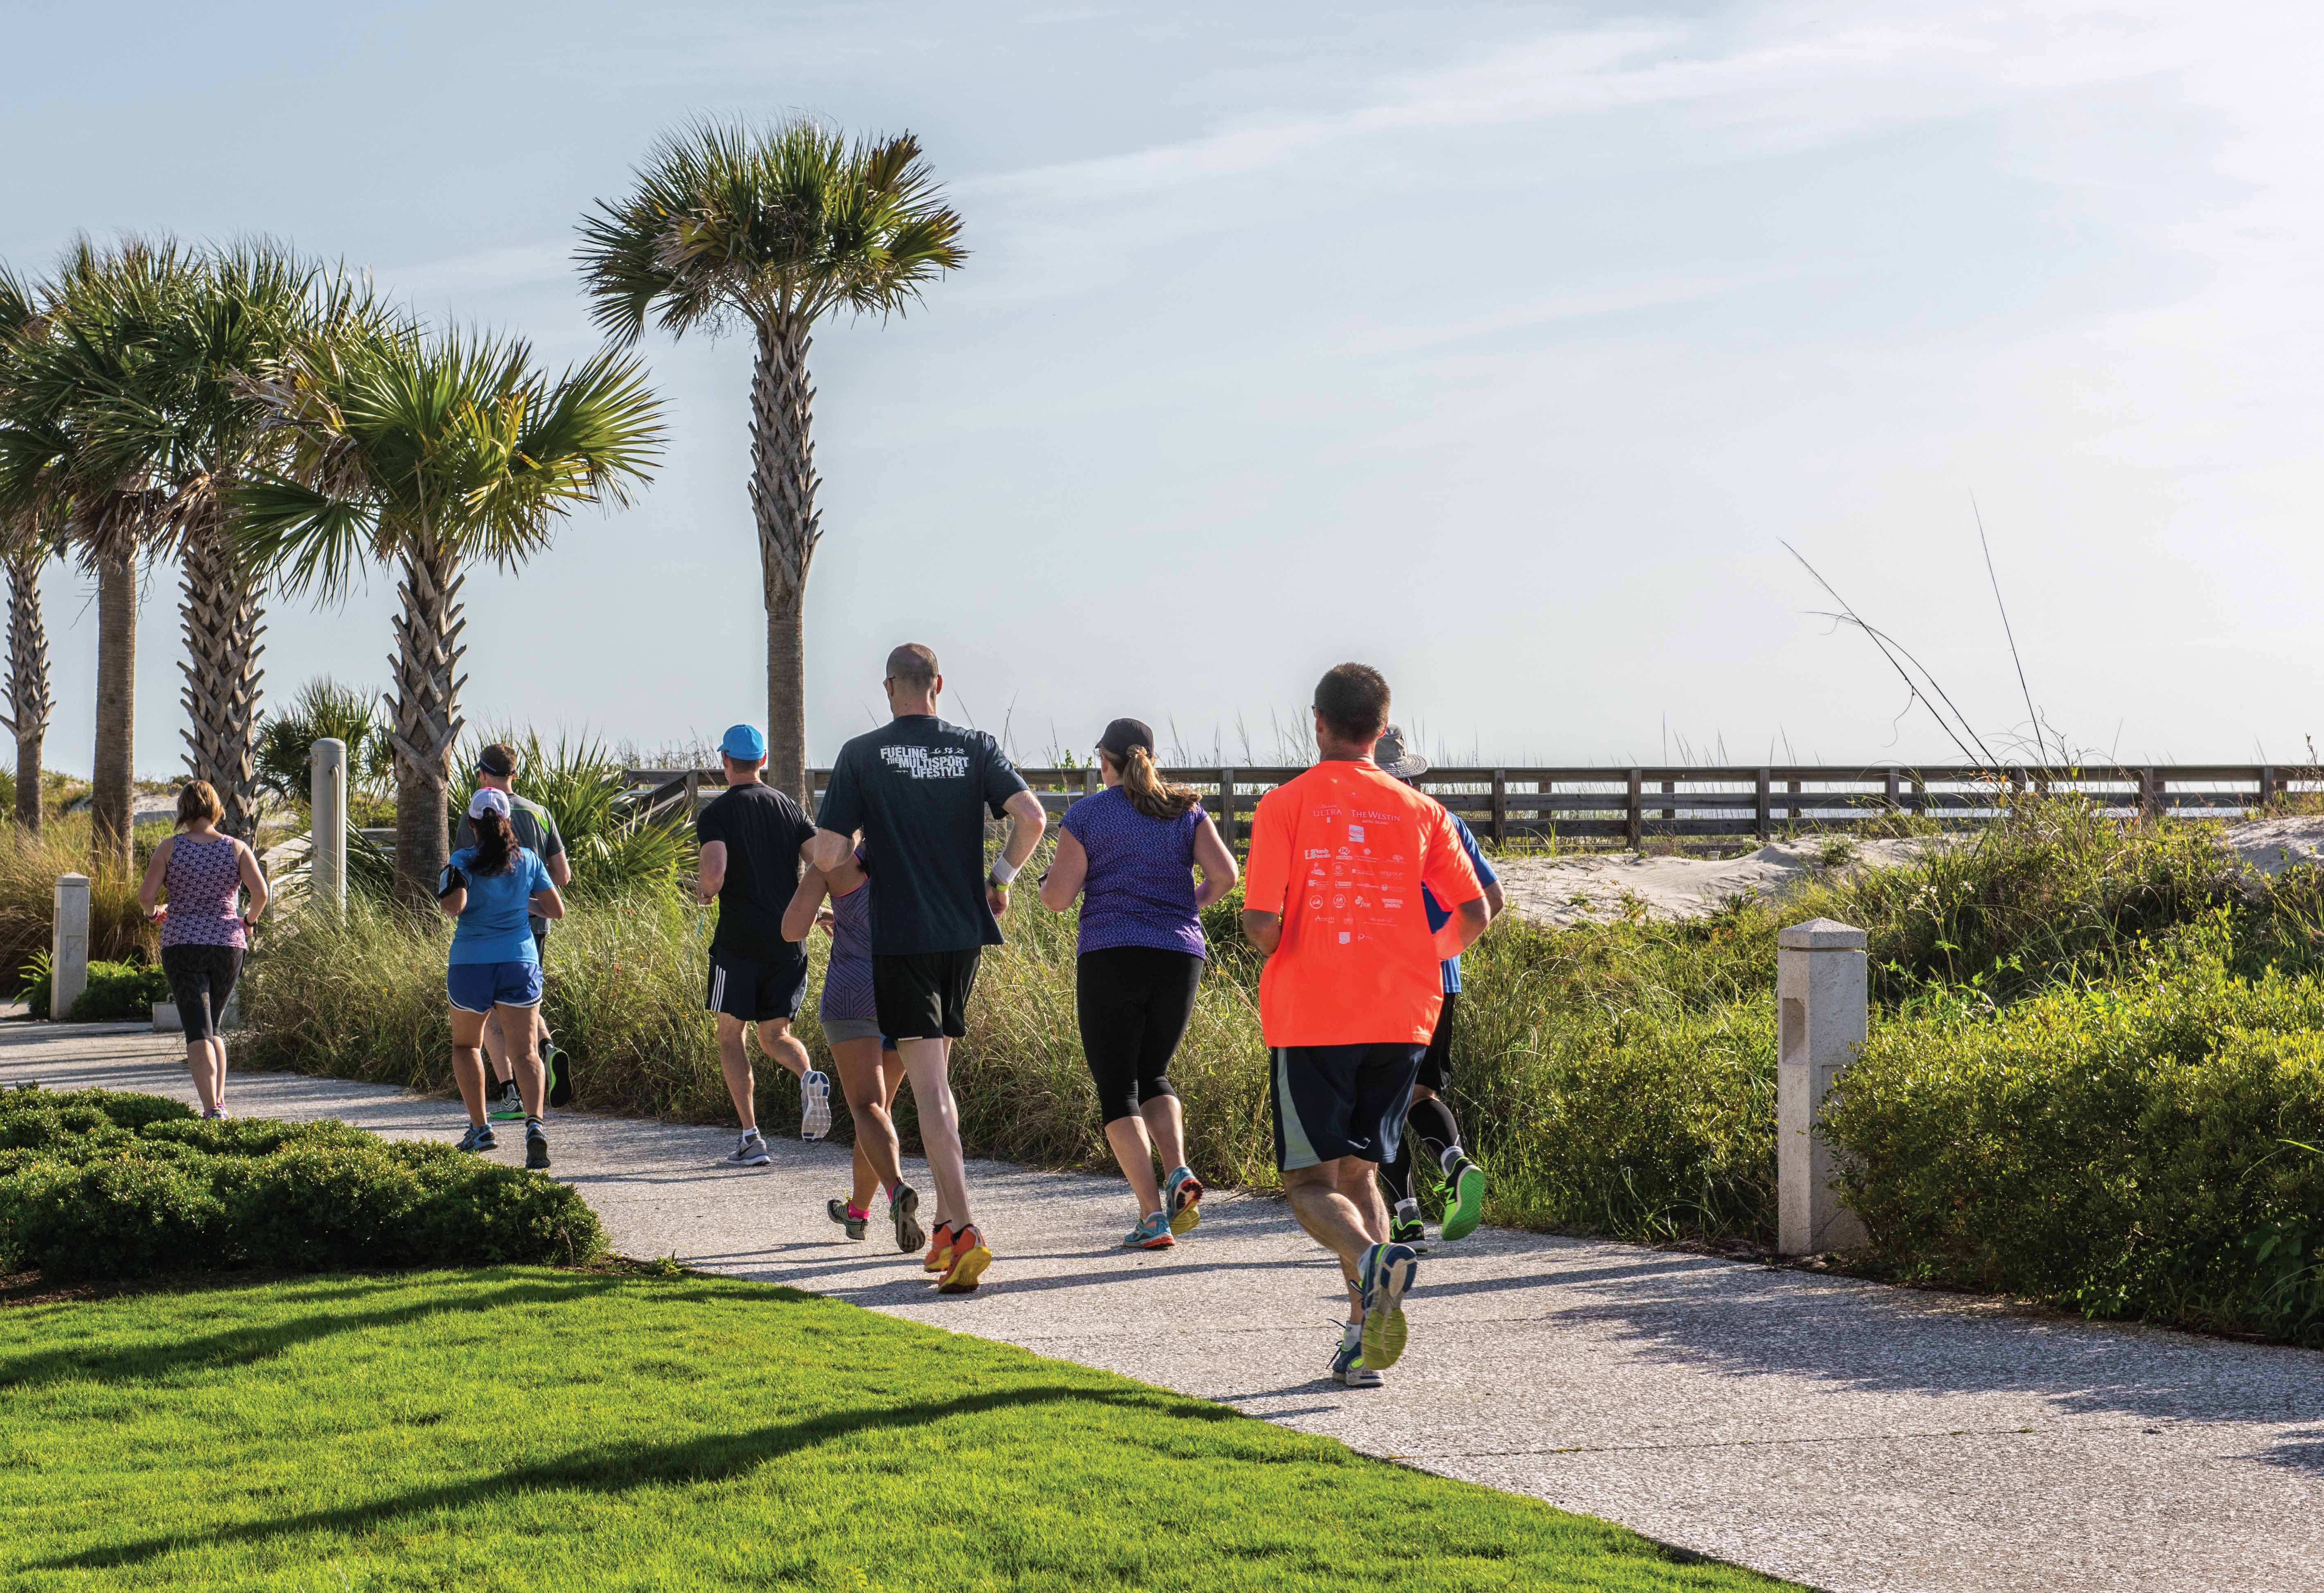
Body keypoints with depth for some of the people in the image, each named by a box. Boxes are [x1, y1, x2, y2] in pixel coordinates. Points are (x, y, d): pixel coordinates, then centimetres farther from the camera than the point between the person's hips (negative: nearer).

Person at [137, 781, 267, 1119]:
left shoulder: (170, 848, -2)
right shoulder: (236, 848, 1)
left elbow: (146, 895, -6)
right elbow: (260, 893, -9)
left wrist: (153, 913, 17)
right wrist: (248, 920, 11)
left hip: (182, 944, -2)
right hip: (227, 943, 2)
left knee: (198, 1031, -6)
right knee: (214, 1026, 21)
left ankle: (212, 1109, -20)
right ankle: (220, 1101, 17)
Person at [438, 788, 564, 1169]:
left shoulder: (463, 861, -4)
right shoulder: (528, 861, 5)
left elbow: (455, 906, -19)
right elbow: (557, 910, 7)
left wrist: (444, 894, 3)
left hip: (470, 966, -1)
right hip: (520, 964, 1)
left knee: (466, 1045, 20)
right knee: (524, 1049, -5)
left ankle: (480, 1129, 15)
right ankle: (534, 1123, -28)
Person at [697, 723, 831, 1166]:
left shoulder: (715, 815, -5)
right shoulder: (790, 808, 9)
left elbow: (715, 875, -20)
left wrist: (703, 892, 2)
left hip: (738, 942, -4)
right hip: (788, 942, 4)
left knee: (730, 1036, 9)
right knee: (775, 1037, 14)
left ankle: (751, 1138, 0)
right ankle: (809, 1076, -19)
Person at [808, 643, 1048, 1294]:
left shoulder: (861, 756, -4)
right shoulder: (975, 748, 4)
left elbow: (828, 856, -9)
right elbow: (1031, 818, -8)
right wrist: (999, 878, 8)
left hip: (900, 938, -4)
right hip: (964, 932, 4)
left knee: (930, 1089, -7)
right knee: (937, 1077, 19)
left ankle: (966, 1231, -19)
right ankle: (946, 1224, 20)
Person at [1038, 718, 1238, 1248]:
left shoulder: (1086, 815, 1)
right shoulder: (1186, 811, 9)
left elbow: (1059, 897, -3)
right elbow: (1224, 874, -3)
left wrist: (1048, 883, 19)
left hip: (1110, 957, -3)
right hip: (1180, 956, 3)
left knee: (1117, 1089, 3)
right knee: (1153, 1074, 21)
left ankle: (1153, 1214, -9)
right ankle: (1180, 1173, -7)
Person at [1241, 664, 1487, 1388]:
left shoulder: (1285, 806, -4)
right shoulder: (1418, 811, 5)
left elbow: (1262, 922, -12)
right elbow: (1474, 912, 1)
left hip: (1311, 1020, -3)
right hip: (1401, 1018, 3)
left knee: (1312, 1184, 3)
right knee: (1359, 1172, 15)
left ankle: (1372, 1259, -30)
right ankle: (1365, 1340, 1)